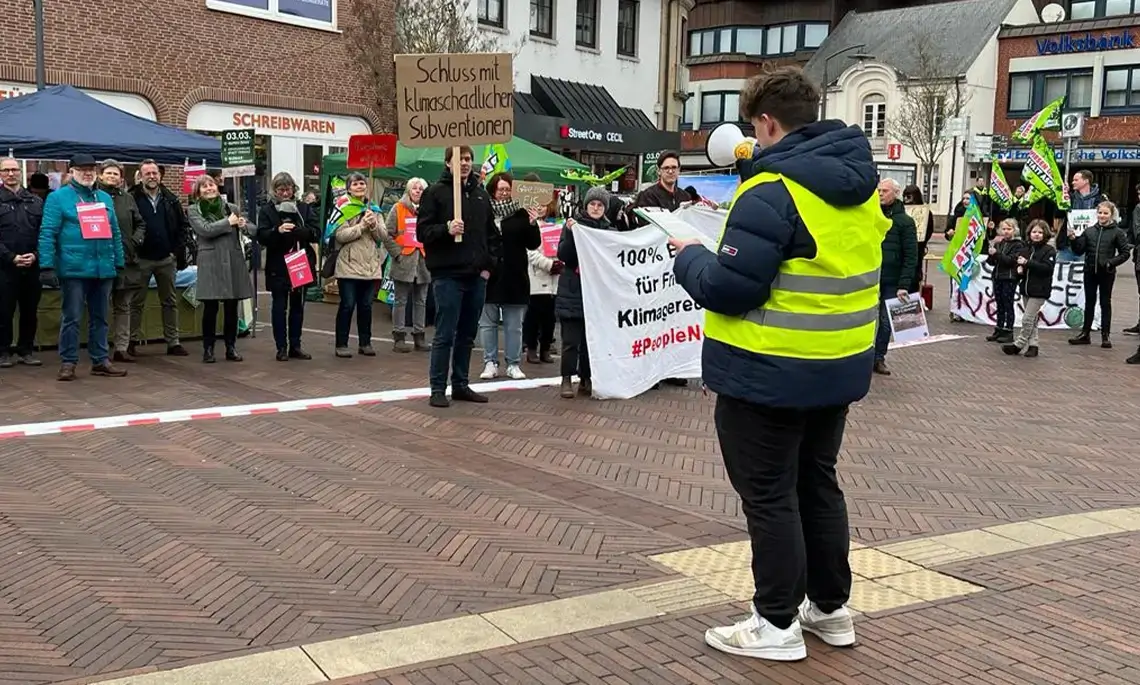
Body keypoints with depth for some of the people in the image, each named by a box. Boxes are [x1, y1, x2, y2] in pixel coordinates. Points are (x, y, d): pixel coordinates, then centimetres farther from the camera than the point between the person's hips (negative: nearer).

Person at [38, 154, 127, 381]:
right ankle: (68, 362, 6)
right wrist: (47, 266, -15)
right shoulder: (58, 197, -1)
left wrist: (119, 263, 13)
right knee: (71, 317, -1)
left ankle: (100, 360, 18)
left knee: (100, 317, 11)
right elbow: (47, 233, -7)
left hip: (104, 269, 5)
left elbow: (115, 232, 18)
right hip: (74, 269, -5)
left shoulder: (105, 198, 15)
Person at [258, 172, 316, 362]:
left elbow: (316, 232, -3)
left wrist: (297, 230, -21)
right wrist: (277, 230, -26)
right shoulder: (267, 210, 1)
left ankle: (295, 345, 17)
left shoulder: (305, 208, 6)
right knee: (279, 307, 3)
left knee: (298, 306, 9)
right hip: (278, 267, -2)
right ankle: (281, 347, 9)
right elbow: (261, 236, -7)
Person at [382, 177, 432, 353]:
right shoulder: (398, 209, -1)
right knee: (401, 301, 2)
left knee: (421, 301, 9)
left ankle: (419, 337, 16)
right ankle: (399, 337, 6)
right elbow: (388, 235, -4)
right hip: (404, 262, -4)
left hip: (423, 262, 4)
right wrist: (398, 253, -11)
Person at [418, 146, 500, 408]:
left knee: (467, 335, 12)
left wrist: (489, 264, 8)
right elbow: (423, 231, -7)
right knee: (445, 335, -3)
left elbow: (492, 234, 18)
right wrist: (446, 229, -24)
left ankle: (461, 385, 21)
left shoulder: (481, 194, 13)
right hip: (448, 275, -5)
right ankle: (438, 389, 4)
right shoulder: (435, 193, -3)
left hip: (477, 276, 6)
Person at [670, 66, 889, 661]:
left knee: (769, 495, 4)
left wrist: (689, 257, -4)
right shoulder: (860, 183, 6)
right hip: (839, 366, 9)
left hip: (769, 373, -8)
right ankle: (831, 608, 31)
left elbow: (729, 288, -24)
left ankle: (777, 623, 14)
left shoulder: (770, 192, -21)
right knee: (817, 484, 20)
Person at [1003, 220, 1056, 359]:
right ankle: (1032, 346, 18)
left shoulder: (1049, 250, -8)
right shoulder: (1028, 249, 12)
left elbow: (1047, 267, -21)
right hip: (1026, 289, 7)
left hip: (1039, 291, -7)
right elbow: (1021, 264, 23)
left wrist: (1027, 263, -24)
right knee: (1032, 320, 12)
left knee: (1027, 319, -7)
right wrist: (1020, 269, -1)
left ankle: (1018, 345, 1)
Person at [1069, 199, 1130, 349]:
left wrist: (1111, 262, -16)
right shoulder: (1089, 231, 3)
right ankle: (1085, 333, 17)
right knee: (1089, 302, 11)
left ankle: (1105, 335, 10)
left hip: (1106, 273, -3)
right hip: (1090, 272, 3)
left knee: (1105, 303, 5)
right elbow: (1079, 251, 3)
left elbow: (1125, 253, -3)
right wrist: (1073, 239, -12)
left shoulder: (1117, 232, -4)